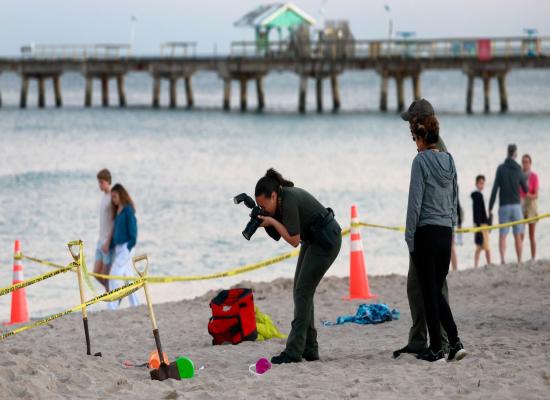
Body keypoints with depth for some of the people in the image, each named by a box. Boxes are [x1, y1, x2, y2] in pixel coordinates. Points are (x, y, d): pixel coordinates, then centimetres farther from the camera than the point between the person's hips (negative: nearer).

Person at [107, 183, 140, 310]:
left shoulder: (128, 209, -11)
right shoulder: (117, 210, 14)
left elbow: (133, 229, -14)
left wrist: (130, 246, -15)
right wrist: (111, 245, 12)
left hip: (126, 247, -9)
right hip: (119, 247, 9)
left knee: (115, 274, -13)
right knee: (127, 275, 10)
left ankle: (112, 306, -12)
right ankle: (135, 305, 14)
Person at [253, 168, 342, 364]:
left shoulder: (289, 201, -27)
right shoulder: (284, 197, 0)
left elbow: (294, 240, -23)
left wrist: (272, 222, -20)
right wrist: (264, 221, -8)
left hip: (326, 241, -10)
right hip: (313, 241, 10)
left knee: (303, 291, -13)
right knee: (301, 291, 7)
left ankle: (294, 351, -15)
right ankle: (309, 349, 8)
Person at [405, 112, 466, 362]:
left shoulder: (421, 161, -10)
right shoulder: (449, 161, 10)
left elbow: (415, 201, -13)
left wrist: (409, 236, -7)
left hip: (426, 232, -6)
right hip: (445, 233, 6)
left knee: (429, 292, 0)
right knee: (437, 290, 13)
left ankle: (436, 348, 2)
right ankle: (454, 341, 0)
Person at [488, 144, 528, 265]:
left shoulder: (501, 168, -3)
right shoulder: (518, 170, 2)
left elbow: (495, 188, -7)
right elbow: (526, 190, 13)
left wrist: (490, 208, -3)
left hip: (503, 206, -1)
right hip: (516, 205, 1)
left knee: (502, 235, -2)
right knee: (518, 236, 6)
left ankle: (502, 259, -19)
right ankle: (519, 261, 3)